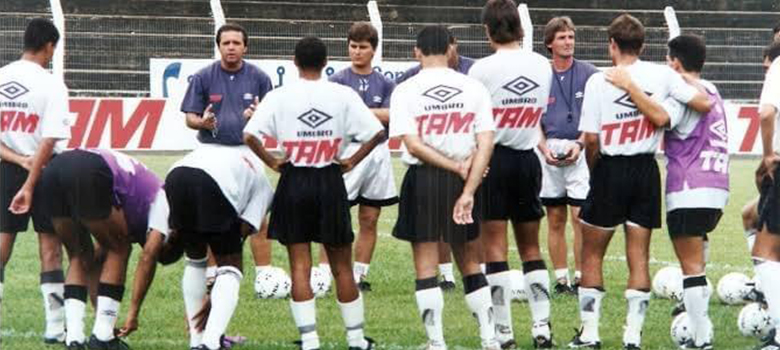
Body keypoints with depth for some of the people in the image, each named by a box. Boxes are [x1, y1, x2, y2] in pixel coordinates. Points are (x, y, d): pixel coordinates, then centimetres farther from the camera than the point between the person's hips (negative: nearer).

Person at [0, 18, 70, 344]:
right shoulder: (51, 85, -10)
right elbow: (49, 141, -16)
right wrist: (30, 186, -16)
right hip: (43, 171, -3)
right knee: (50, 248, 3)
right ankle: (55, 327, 3)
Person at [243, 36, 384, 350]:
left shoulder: (279, 97, -6)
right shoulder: (343, 95, -3)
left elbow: (250, 135, -14)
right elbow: (377, 133, -7)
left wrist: (272, 162, -1)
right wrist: (352, 161, 3)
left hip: (294, 183, -1)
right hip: (330, 182, 1)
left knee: (300, 267, 3)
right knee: (342, 267, 11)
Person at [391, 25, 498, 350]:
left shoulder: (405, 91, -5)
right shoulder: (473, 88, 1)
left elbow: (413, 145, -13)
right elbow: (486, 143, -7)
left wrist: (456, 168, -7)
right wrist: (468, 191, -11)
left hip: (423, 179, -3)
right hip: (463, 182, 3)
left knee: (426, 267, 4)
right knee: (470, 264, 14)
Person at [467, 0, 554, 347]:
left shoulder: (483, 69, -13)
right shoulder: (542, 65, 1)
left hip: (492, 159, -4)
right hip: (528, 158, 4)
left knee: (495, 246, 0)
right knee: (530, 246, 13)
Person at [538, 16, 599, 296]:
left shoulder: (588, 74, 1)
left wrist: (579, 144, -12)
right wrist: (544, 148, -4)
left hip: (580, 152, -3)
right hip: (550, 152, 3)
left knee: (580, 217, -9)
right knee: (555, 220, 6)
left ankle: (580, 277, -5)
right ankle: (561, 279, 12)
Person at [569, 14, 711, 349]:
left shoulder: (599, 81, -9)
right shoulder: (662, 75, -2)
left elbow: (591, 138, -10)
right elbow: (703, 105, -4)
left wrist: (593, 170, 8)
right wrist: (693, 83, 17)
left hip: (611, 170, -3)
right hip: (646, 171, 3)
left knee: (591, 254, 10)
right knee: (639, 256, 8)